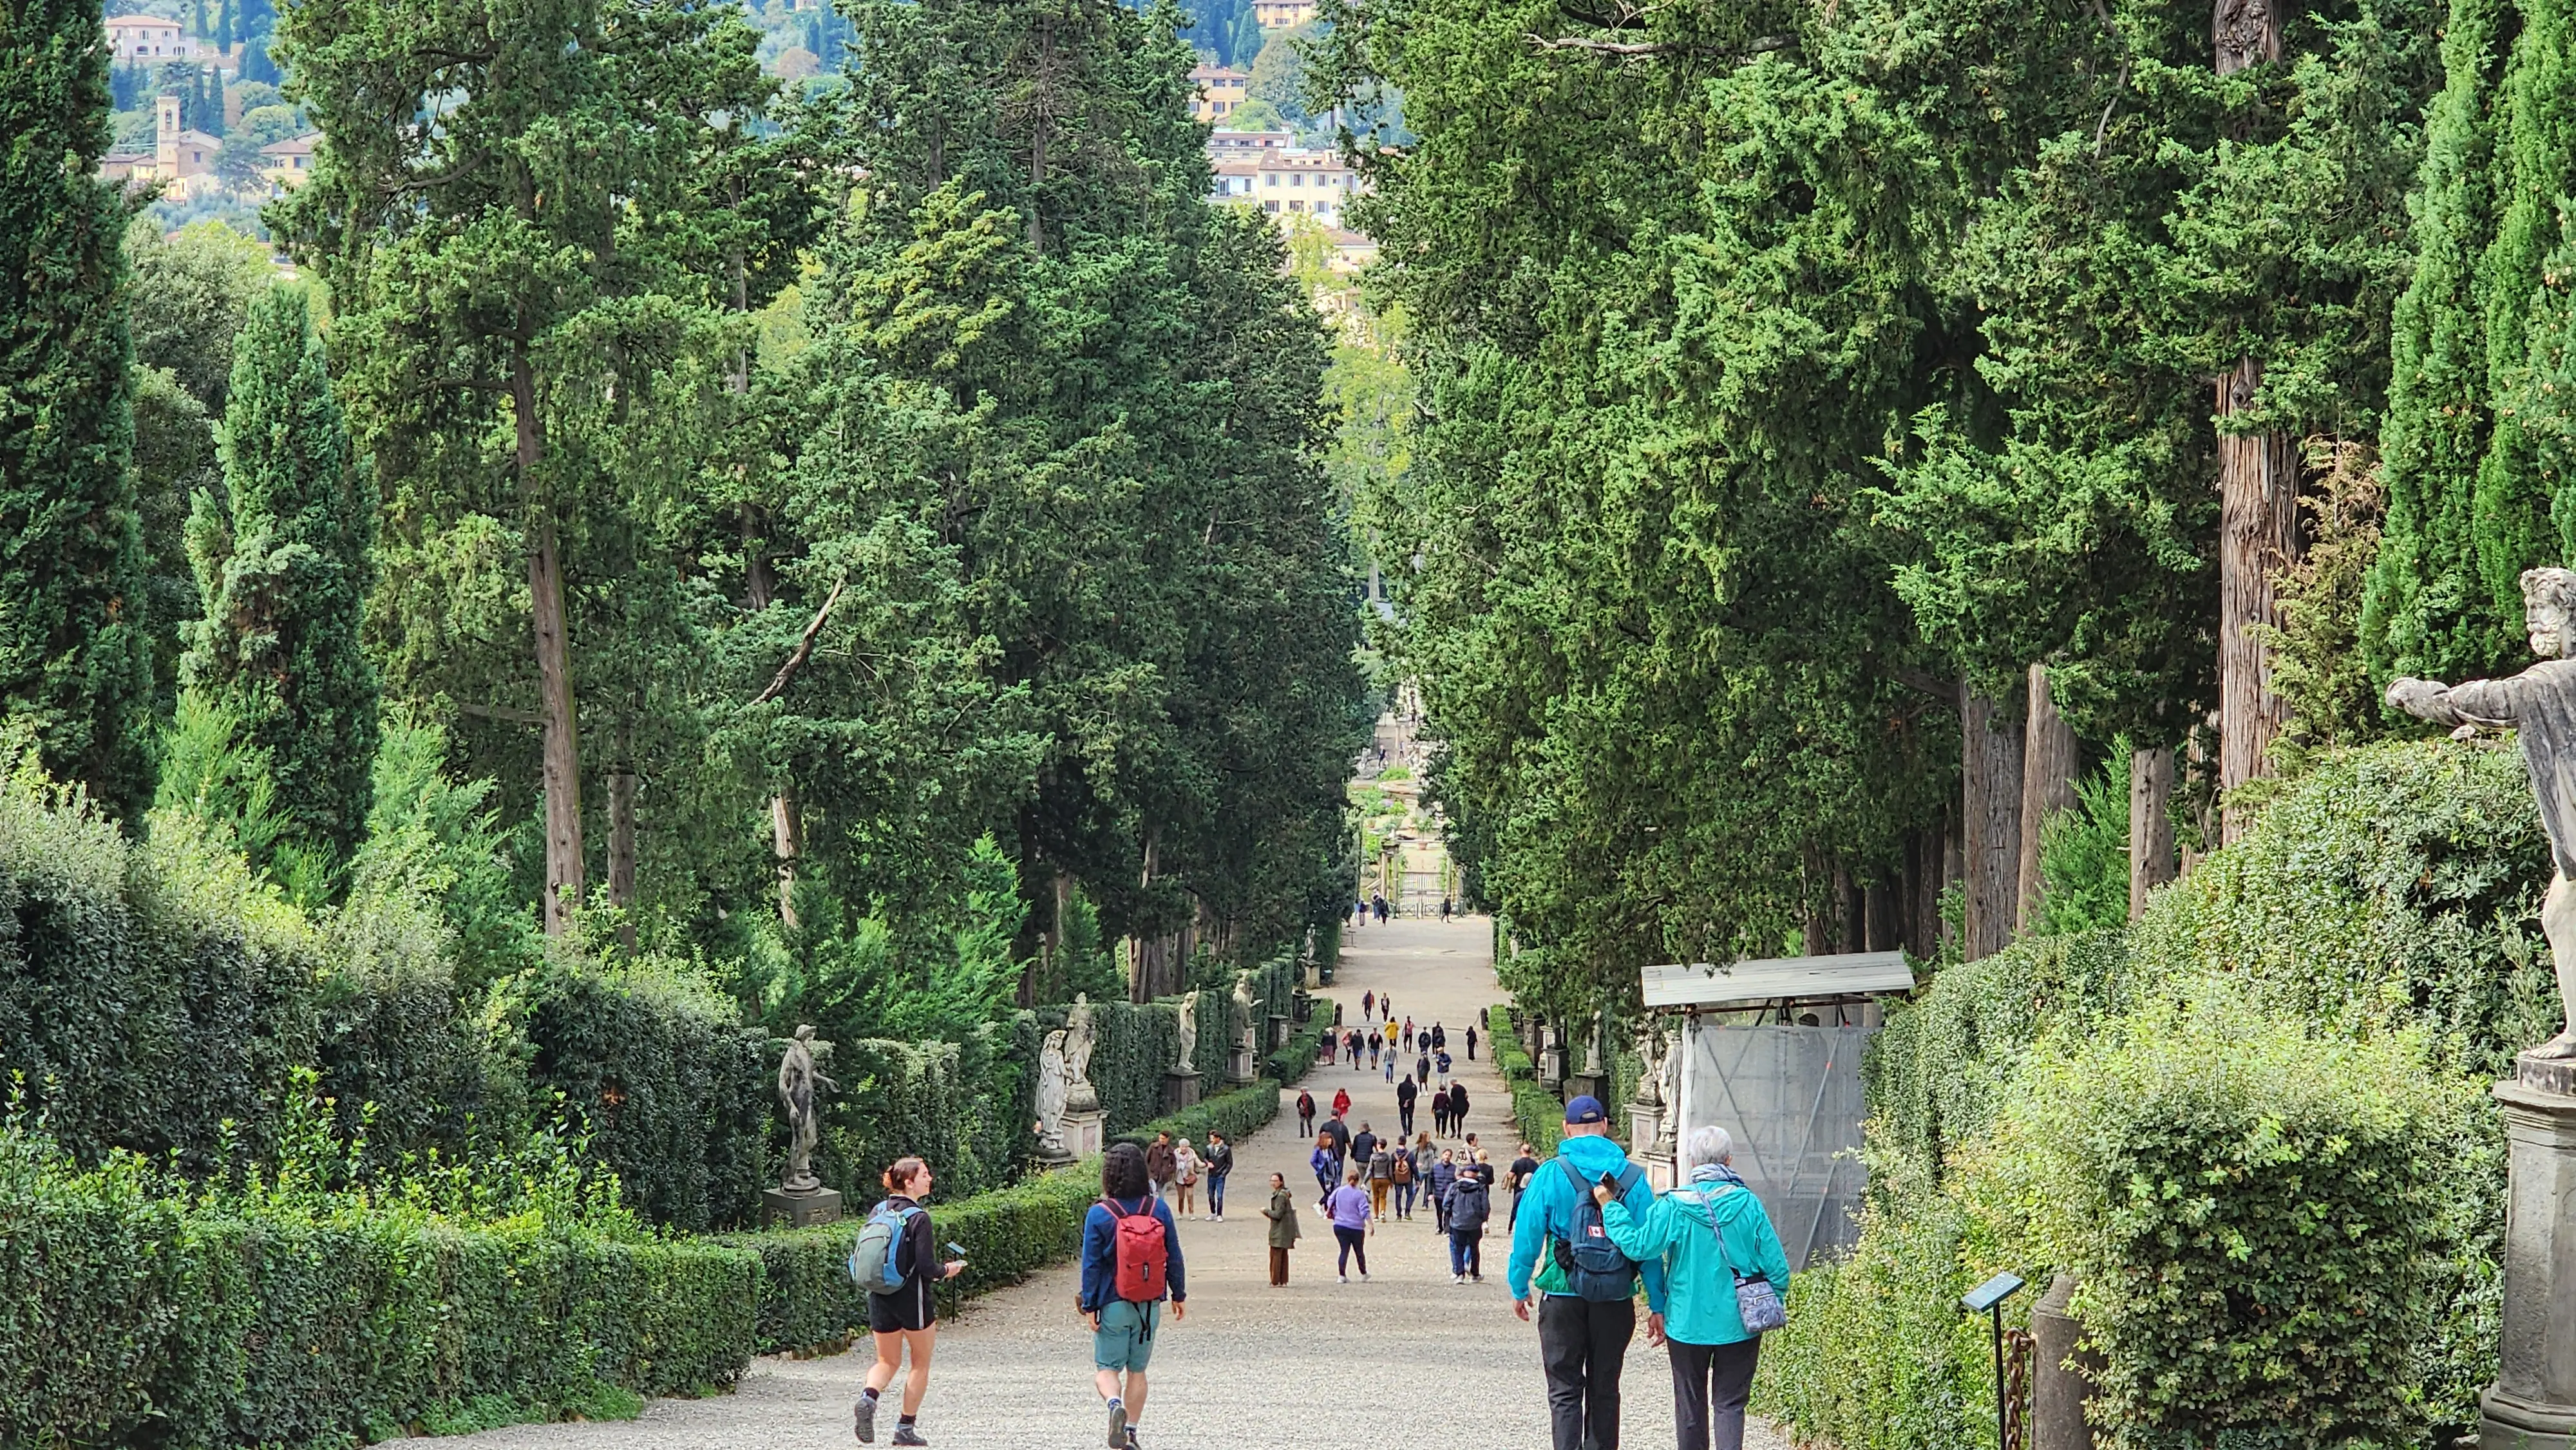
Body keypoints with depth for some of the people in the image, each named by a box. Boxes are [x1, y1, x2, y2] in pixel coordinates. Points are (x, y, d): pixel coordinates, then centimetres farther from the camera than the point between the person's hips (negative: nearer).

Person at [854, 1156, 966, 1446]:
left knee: (887, 1361, 17)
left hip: (879, 1299, 5)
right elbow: (926, 1267, -19)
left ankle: (868, 1397, -13)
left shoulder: (877, 1212, 3)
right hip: (911, 1299, -5)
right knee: (921, 1363, 12)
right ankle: (906, 1427, 13)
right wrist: (947, 1270, 1)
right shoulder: (918, 1218, -16)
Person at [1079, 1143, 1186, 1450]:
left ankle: (1115, 1404, -24)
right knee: (1137, 1370, 14)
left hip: (1113, 1306, -3)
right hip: (1150, 1306, 3)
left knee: (1106, 1368, 5)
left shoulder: (1099, 1214, -11)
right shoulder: (1158, 1210, -4)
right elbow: (1174, 1257, 3)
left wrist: (1089, 1306, -4)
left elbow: (1091, 1264, -9)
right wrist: (1179, 1295, 13)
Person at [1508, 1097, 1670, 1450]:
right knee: (1604, 1388, 13)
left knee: (1564, 1390, 3)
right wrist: (1658, 1304, 4)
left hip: (1563, 1297, -2)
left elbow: (1527, 1235, -3)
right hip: (1616, 1301, 2)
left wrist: (1519, 1288, 10)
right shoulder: (1633, 1178, 0)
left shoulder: (1551, 1175, -5)